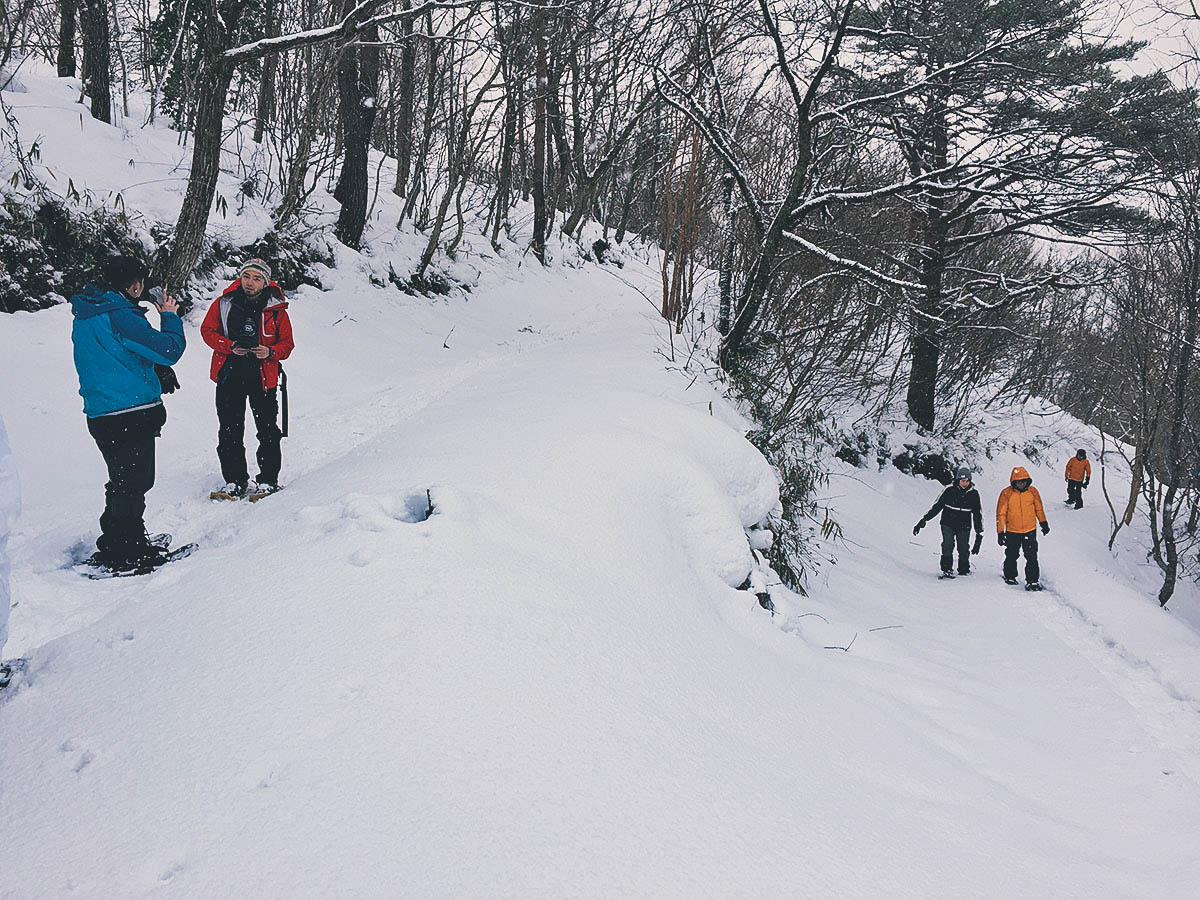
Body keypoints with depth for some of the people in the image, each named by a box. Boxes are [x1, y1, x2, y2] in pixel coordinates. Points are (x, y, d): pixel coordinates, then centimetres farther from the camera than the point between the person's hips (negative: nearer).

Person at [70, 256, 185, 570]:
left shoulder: (84, 315, 10)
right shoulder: (121, 316, -18)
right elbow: (168, 350, -17)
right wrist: (169, 317, -2)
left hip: (100, 414, 9)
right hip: (132, 414, -9)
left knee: (124, 482, 20)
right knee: (132, 484, 1)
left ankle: (131, 541, 31)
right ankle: (122, 554, 7)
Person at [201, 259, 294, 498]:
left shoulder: (276, 310, 0)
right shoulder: (224, 304, 2)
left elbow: (287, 342, 5)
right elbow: (208, 330, 5)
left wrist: (271, 352, -15)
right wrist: (230, 347, -10)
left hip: (263, 377, -1)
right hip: (230, 375, 1)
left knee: (267, 430, 1)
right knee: (230, 431, 3)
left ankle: (268, 480, 12)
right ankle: (235, 481, 12)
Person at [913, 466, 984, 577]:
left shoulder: (973, 494, -1)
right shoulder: (949, 491, -7)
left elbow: (978, 514, 9)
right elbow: (936, 507, -2)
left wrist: (980, 532, 7)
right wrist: (922, 521, -6)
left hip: (964, 527, 2)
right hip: (948, 524, -1)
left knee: (963, 549, -1)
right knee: (948, 545, -16)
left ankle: (964, 569, 18)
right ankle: (946, 569, -7)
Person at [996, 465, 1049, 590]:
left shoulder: (1032, 491, -2)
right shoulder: (1006, 493, -10)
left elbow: (1039, 509, 13)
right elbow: (1001, 513, -5)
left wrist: (1044, 523, 21)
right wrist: (1000, 532, -6)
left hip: (1030, 531, 1)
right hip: (1012, 532, -1)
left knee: (1032, 557, -5)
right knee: (1012, 556, 15)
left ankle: (1032, 581, -1)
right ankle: (1010, 576, 36)